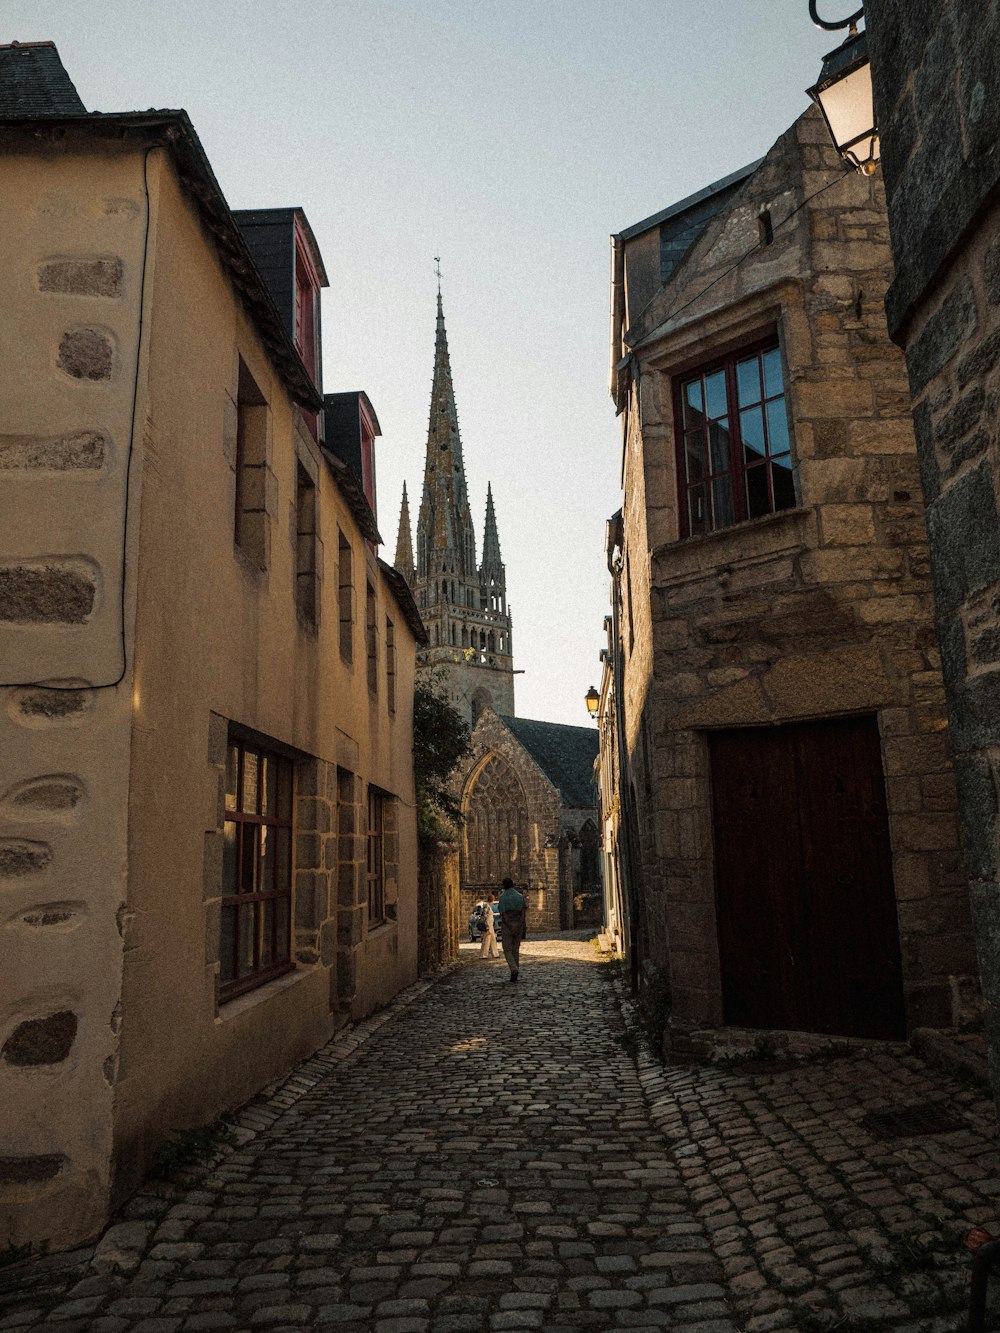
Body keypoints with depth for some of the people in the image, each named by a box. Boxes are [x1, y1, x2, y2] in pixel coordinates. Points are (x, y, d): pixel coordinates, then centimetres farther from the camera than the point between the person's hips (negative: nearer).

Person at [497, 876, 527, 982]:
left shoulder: (502, 897, -6)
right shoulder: (520, 896, 5)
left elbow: (503, 914, -14)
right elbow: (524, 912, -7)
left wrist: (511, 928, -16)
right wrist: (518, 927, -14)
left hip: (506, 926, -3)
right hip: (519, 925, 3)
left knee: (508, 950, 4)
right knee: (516, 950, 13)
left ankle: (514, 970, -18)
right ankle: (515, 974, 12)